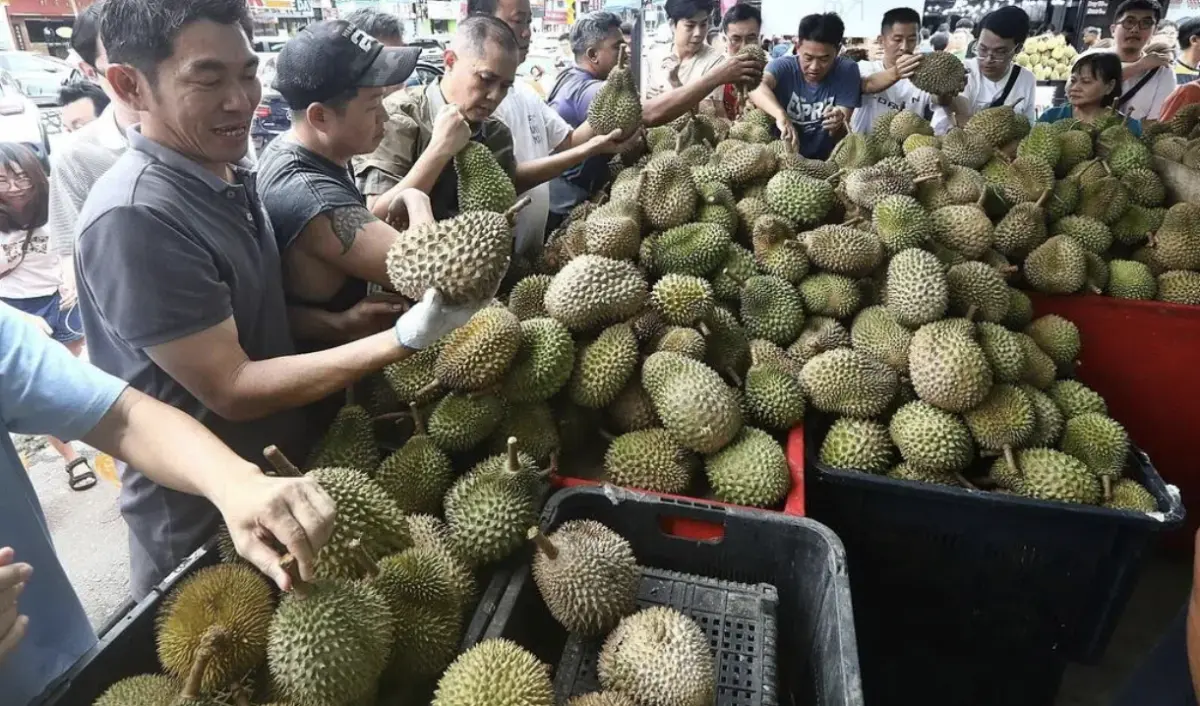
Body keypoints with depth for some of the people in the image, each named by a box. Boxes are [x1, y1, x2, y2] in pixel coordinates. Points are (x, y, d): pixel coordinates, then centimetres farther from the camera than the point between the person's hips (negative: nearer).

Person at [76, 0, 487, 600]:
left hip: (274, 468, 8)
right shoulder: (135, 217, -28)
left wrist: (335, 323, -7)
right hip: (199, 519, -7)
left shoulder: (226, 173, 0)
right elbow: (231, 389, -26)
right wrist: (404, 338, -31)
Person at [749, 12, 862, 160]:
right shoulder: (783, 66, -9)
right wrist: (781, 114, -49)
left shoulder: (847, 71, -6)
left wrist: (838, 126, -33)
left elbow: (842, 134, -11)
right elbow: (757, 87, -32)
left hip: (824, 160, 1)